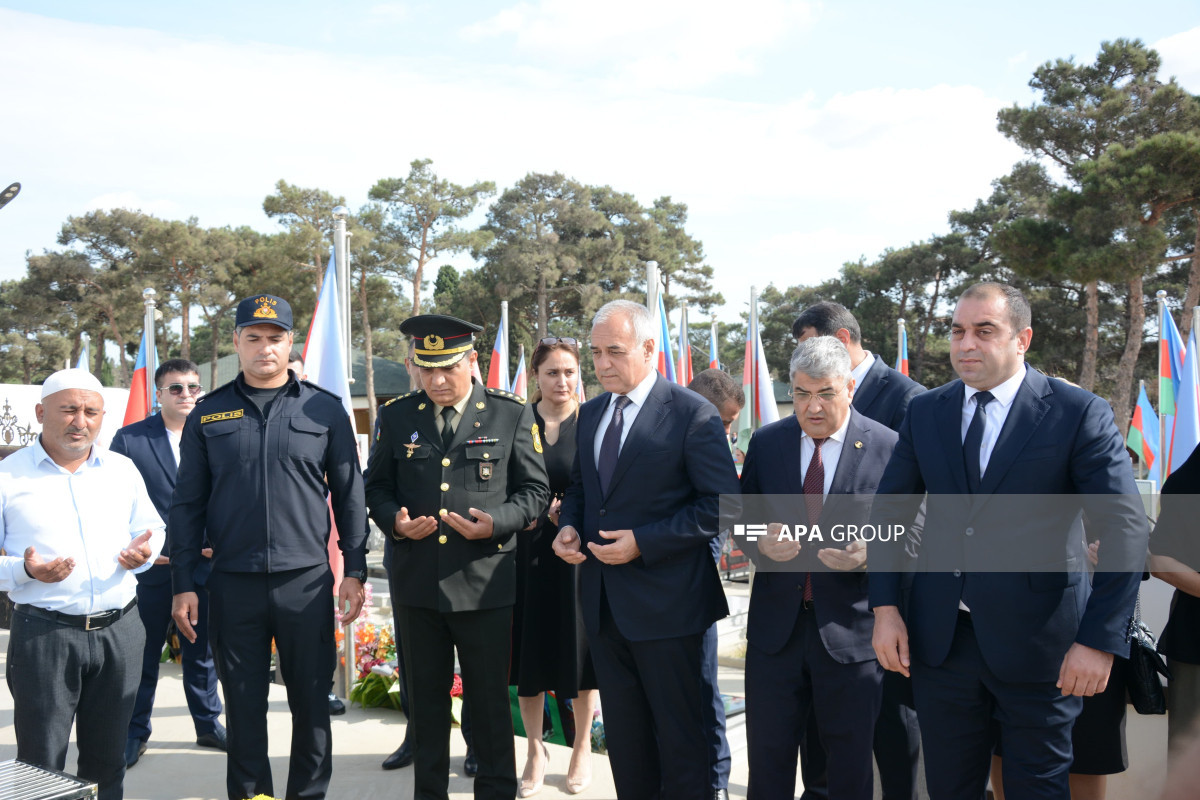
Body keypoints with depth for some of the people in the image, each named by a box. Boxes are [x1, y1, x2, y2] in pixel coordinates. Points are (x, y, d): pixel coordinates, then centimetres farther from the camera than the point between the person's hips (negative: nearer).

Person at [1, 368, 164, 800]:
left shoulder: (123, 469, 11)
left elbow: (153, 530, 19)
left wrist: (144, 553, -3)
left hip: (119, 630, 4)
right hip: (44, 633, -3)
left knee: (108, 759, 13)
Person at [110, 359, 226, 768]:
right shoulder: (129, 439, -2)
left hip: (203, 565, 2)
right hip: (150, 567, -1)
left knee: (201, 652, 14)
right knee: (144, 654, 10)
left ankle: (209, 724, 28)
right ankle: (135, 734, 24)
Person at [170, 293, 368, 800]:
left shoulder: (324, 409, 3)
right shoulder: (209, 413, 6)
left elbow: (349, 496, 5)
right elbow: (187, 505, 6)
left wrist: (354, 571, 0)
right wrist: (183, 585, 2)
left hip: (306, 581, -1)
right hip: (233, 583, 1)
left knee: (311, 701, 8)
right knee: (243, 705, 11)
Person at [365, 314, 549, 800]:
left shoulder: (512, 415, -1)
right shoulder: (396, 416, 6)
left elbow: (534, 490, 2)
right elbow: (376, 487, 12)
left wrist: (496, 522, -16)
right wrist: (394, 520, -9)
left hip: (485, 583, -2)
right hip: (416, 584, 2)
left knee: (490, 701, 7)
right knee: (425, 700, 14)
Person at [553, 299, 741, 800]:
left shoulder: (692, 414, -12)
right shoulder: (590, 414, 10)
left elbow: (721, 504, -14)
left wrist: (643, 542, -19)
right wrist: (569, 526, 0)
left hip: (665, 605, -6)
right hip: (604, 602, 7)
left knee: (680, 734, 7)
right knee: (622, 733, 17)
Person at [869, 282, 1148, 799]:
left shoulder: (1079, 413, -8)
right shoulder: (924, 413, 5)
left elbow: (1125, 530, -11)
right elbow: (888, 513, 8)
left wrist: (1099, 640, -17)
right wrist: (885, 609, -2)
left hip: (1038, 641, -3)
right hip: (939, 637, 4)